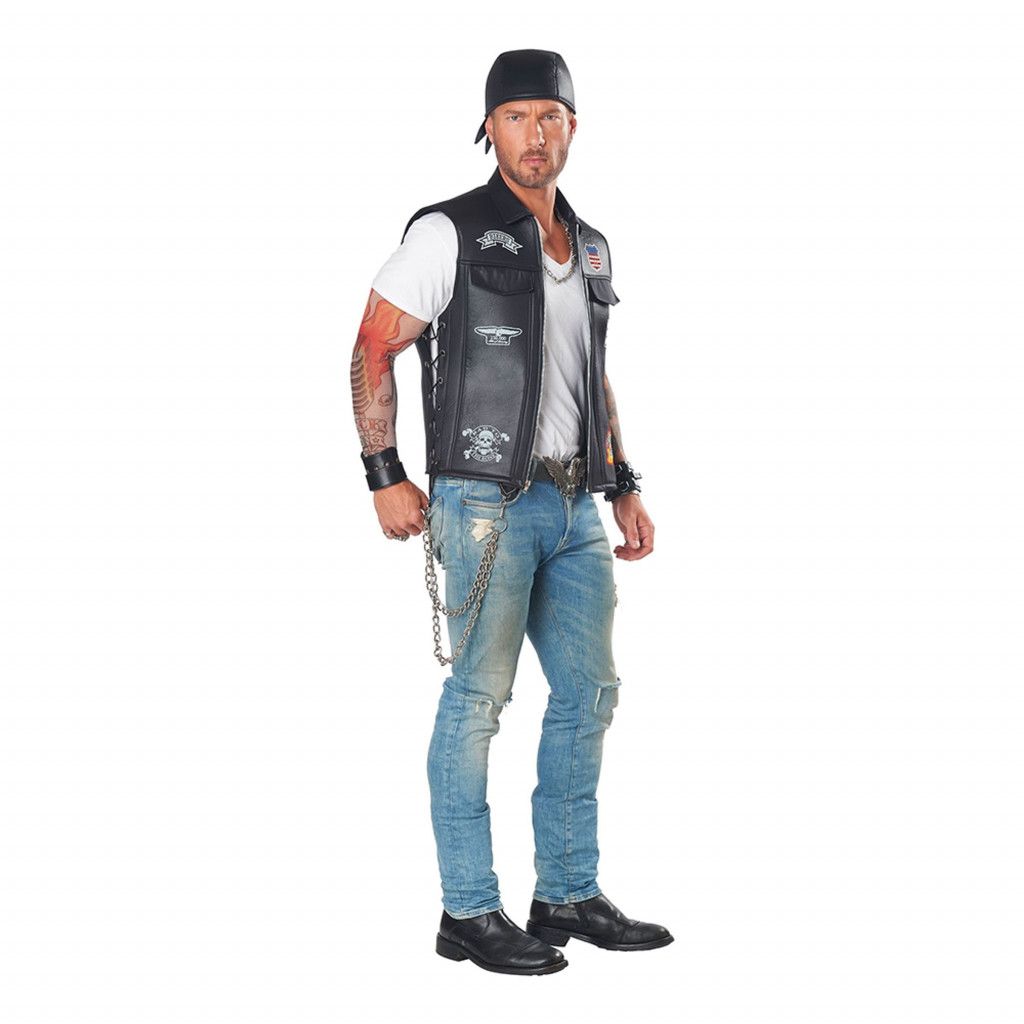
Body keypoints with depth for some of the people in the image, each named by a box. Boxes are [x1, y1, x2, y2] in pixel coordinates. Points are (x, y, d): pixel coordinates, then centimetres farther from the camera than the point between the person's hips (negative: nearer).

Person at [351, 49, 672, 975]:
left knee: (588, 694, 10)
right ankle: (469, 912, 6)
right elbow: (373, 350, -5)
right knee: (478, 699, -4)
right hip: (488, 503, -7)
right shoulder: (451, 232, -5)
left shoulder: (591, 249, 15)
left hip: (575, 507, 7)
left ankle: (570, 895, 23)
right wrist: (385, 477, -11)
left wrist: (624, 485, 17)